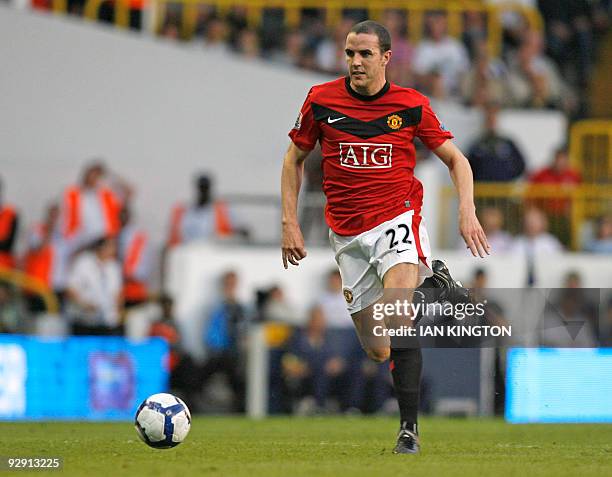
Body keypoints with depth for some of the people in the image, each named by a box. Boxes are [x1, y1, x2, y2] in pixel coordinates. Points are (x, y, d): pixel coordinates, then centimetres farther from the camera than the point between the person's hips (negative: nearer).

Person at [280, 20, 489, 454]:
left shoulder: (411, 105, -3)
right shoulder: (321, 100, -1)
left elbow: (456, 159, 7)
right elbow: (295, 159, 12)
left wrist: (467, 211, -8)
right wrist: (290, 223, 4)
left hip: (398, 220, -3)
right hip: (347, 235, 3)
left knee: (394, 319, -29)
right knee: (377, 350, 3)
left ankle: (410, 427, -20)